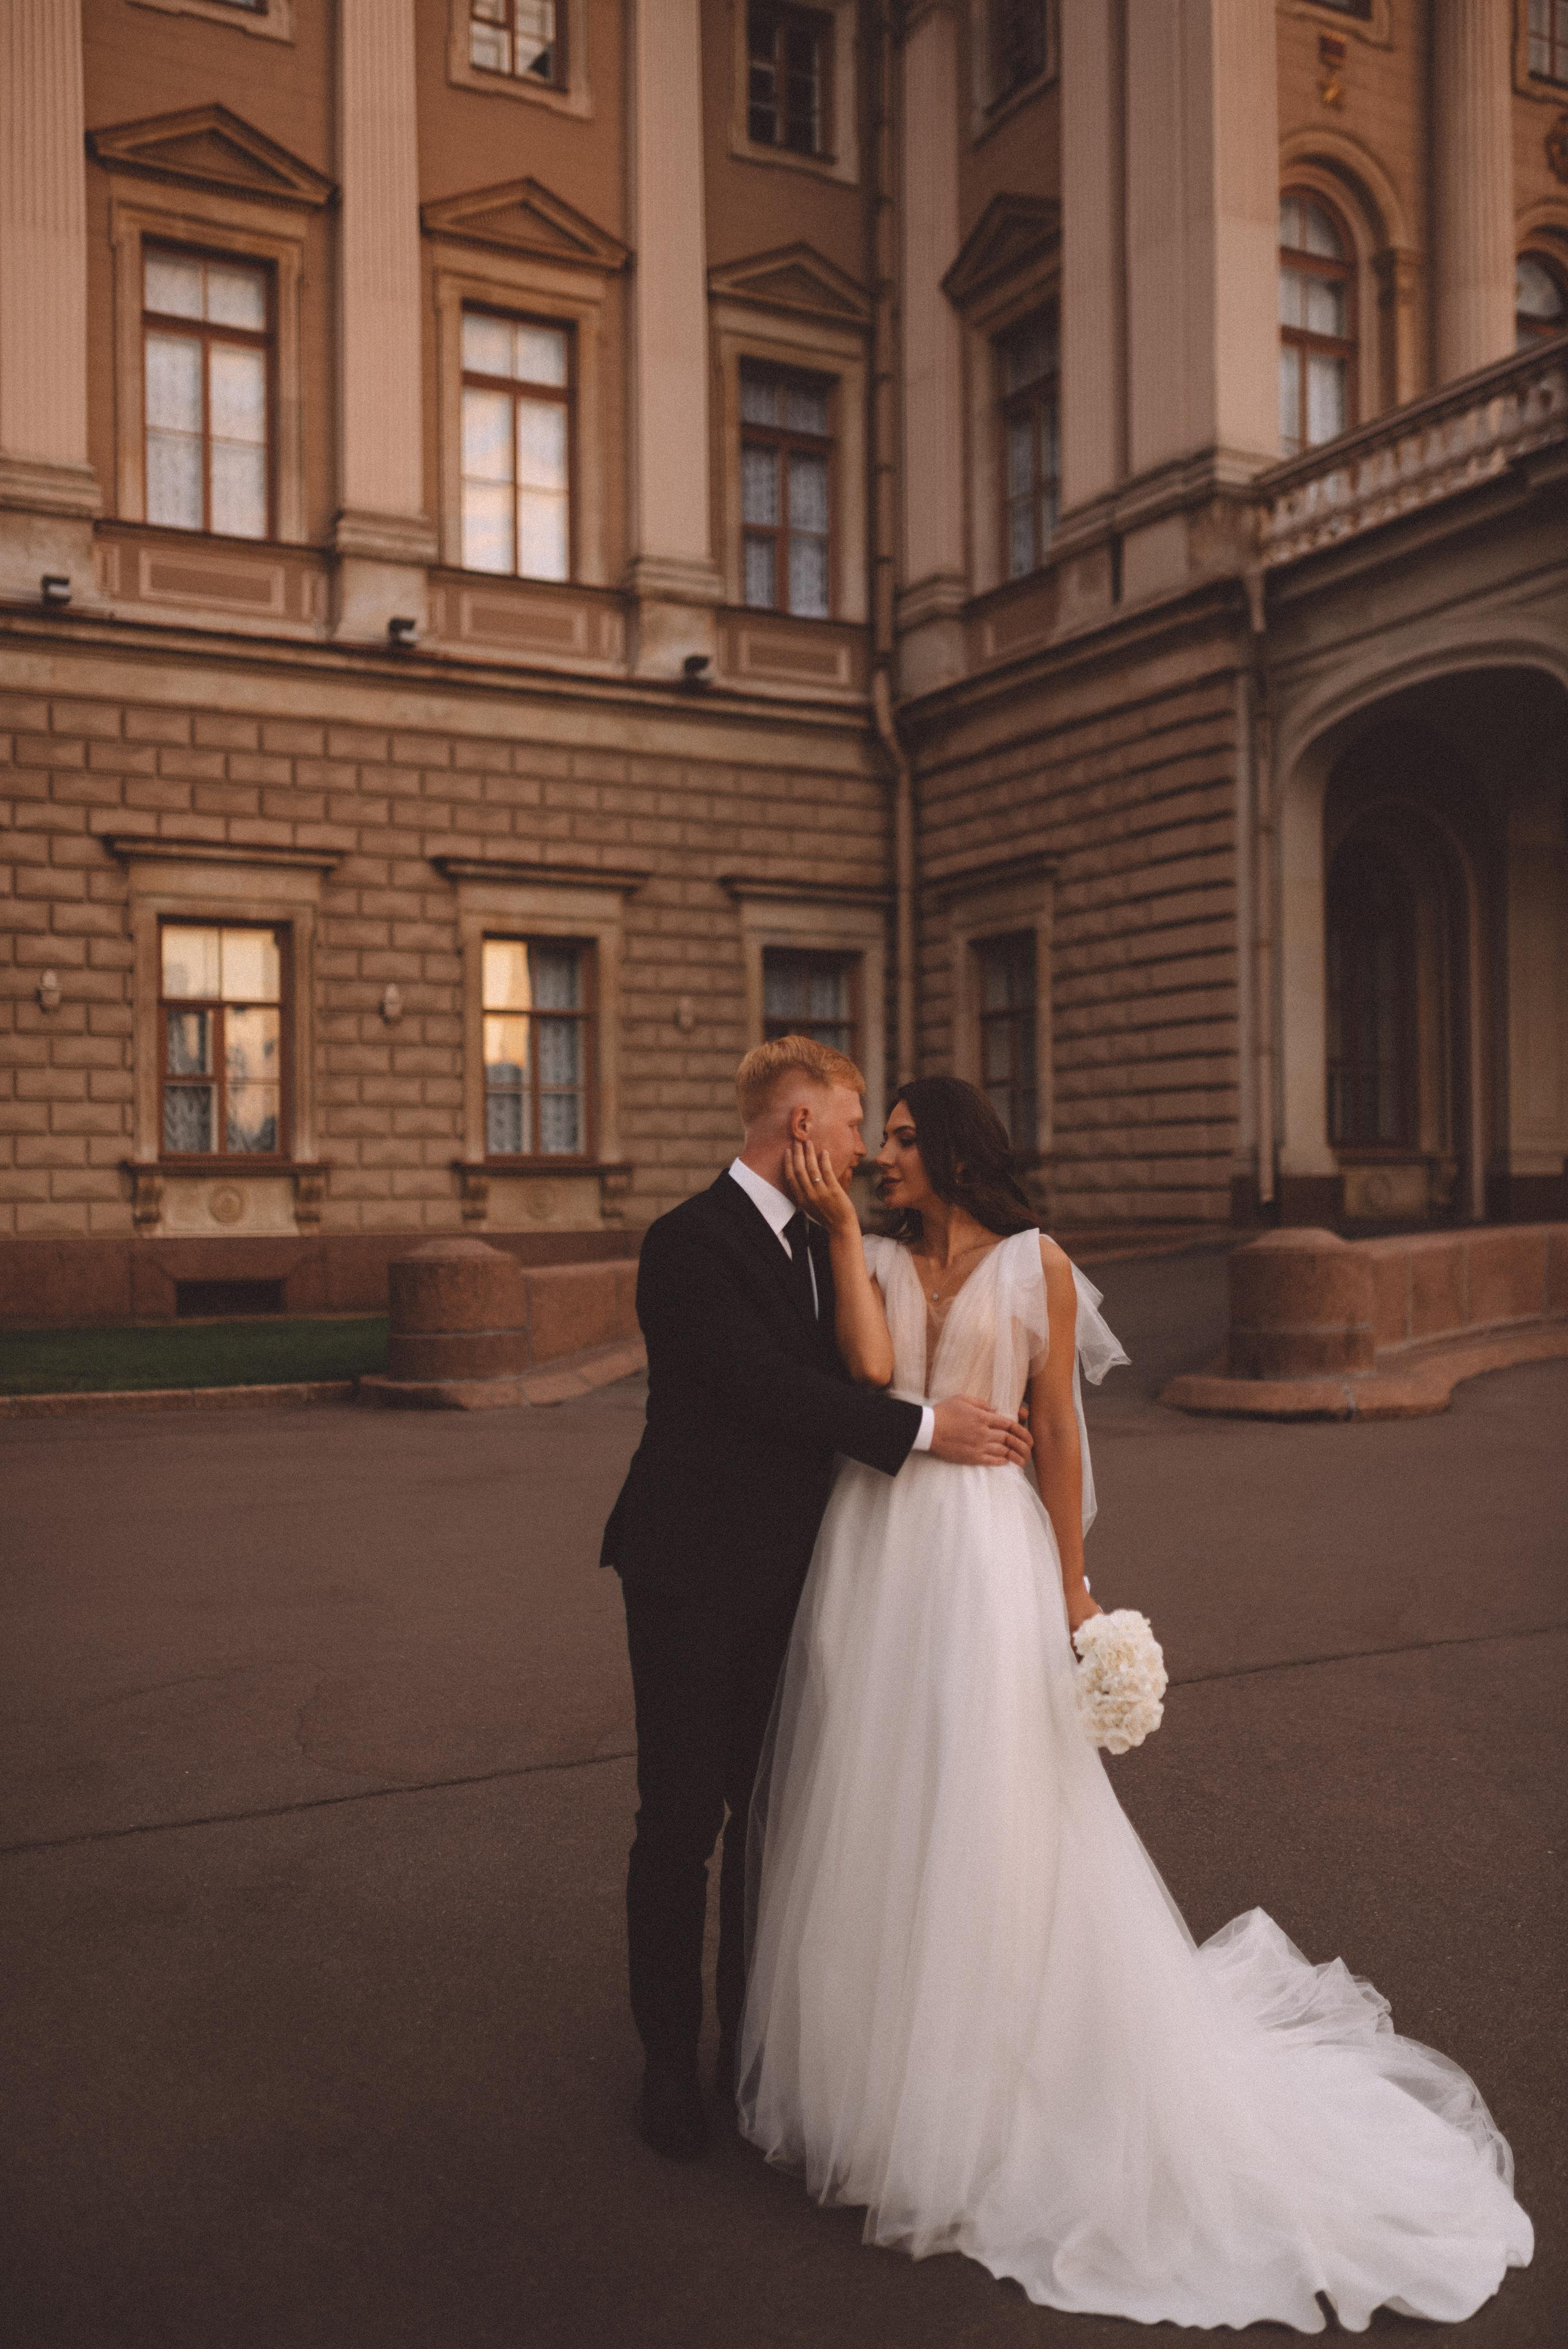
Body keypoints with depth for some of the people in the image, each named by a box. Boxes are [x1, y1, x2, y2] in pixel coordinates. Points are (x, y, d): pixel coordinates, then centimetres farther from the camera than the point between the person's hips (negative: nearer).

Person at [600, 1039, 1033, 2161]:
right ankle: (670, 2059, 24)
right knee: (681, 1825, 5)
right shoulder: (691, 1242, -16)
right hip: (695, 1575, -7)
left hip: (786, 1575, 7)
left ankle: (754, 2035, 33)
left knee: (770, 1816, 15)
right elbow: (770, 1386, -24)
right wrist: (923, 1427, -21)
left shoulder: (818, 1243, 9)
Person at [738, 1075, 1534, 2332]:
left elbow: (1058, 1433, -1)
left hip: (984, 1555, -3)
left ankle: (996, 2084, 25)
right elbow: (870, 1371, -13)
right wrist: (840, 1230, -14)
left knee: (989, 1814, 4)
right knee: (873, 1810, 12)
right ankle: (879, 2065, 32)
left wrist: (1071, 1585, -3)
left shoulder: (1037, 1267, -1)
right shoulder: (875, 1260, 6)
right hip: (873, 1552, 3)